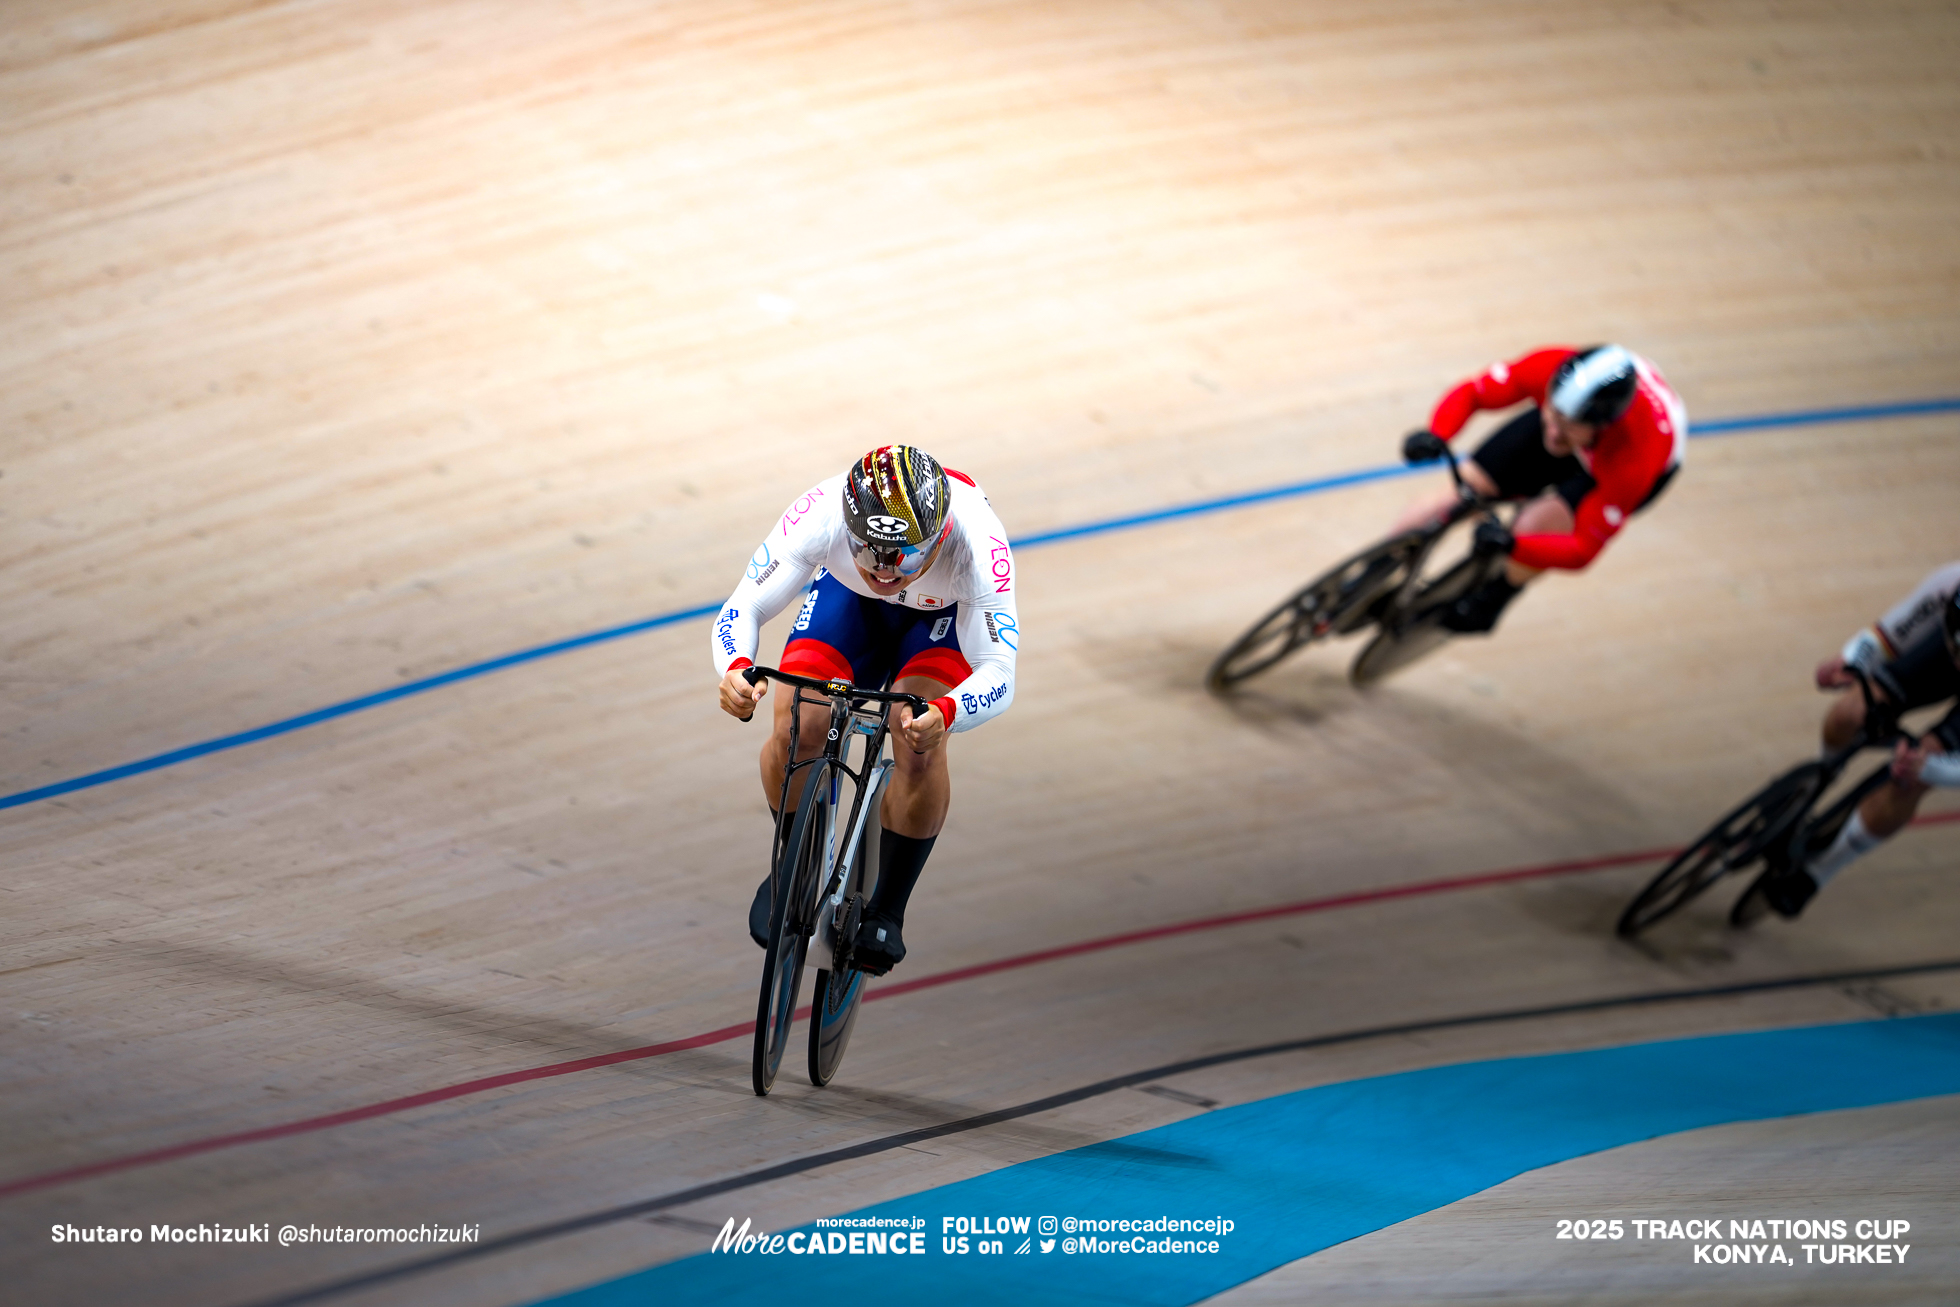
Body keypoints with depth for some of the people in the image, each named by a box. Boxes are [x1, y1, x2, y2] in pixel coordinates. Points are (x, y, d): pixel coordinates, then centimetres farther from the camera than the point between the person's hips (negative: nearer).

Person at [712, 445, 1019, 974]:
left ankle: (886, 912, -6)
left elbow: (999, 674, -44)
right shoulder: (821, 514, -38)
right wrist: (736, 668, -55)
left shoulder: (974, 536, -42)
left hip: (945, 613, -2)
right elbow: (741, 610, -32)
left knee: (920, 746, -27)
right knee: (795, 732, -21)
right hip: (848, 598, 2)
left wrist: (944, 713, -66)